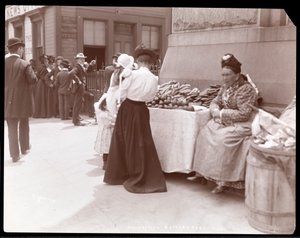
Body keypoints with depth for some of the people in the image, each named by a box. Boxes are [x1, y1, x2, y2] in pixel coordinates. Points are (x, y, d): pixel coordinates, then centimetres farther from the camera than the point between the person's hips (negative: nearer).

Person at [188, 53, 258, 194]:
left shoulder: (246, 90, -16)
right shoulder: (225, 86, 7)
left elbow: (243, 114, -23)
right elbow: (215, 102, 13)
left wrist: (222, 113, -18)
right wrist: (215, 111, -11)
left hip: (242, 124, -8)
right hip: (226, 121, 8)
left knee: (223, 139, -29)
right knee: (205, 133, -6)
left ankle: (224, 180, -21)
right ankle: (202, 172, 0)